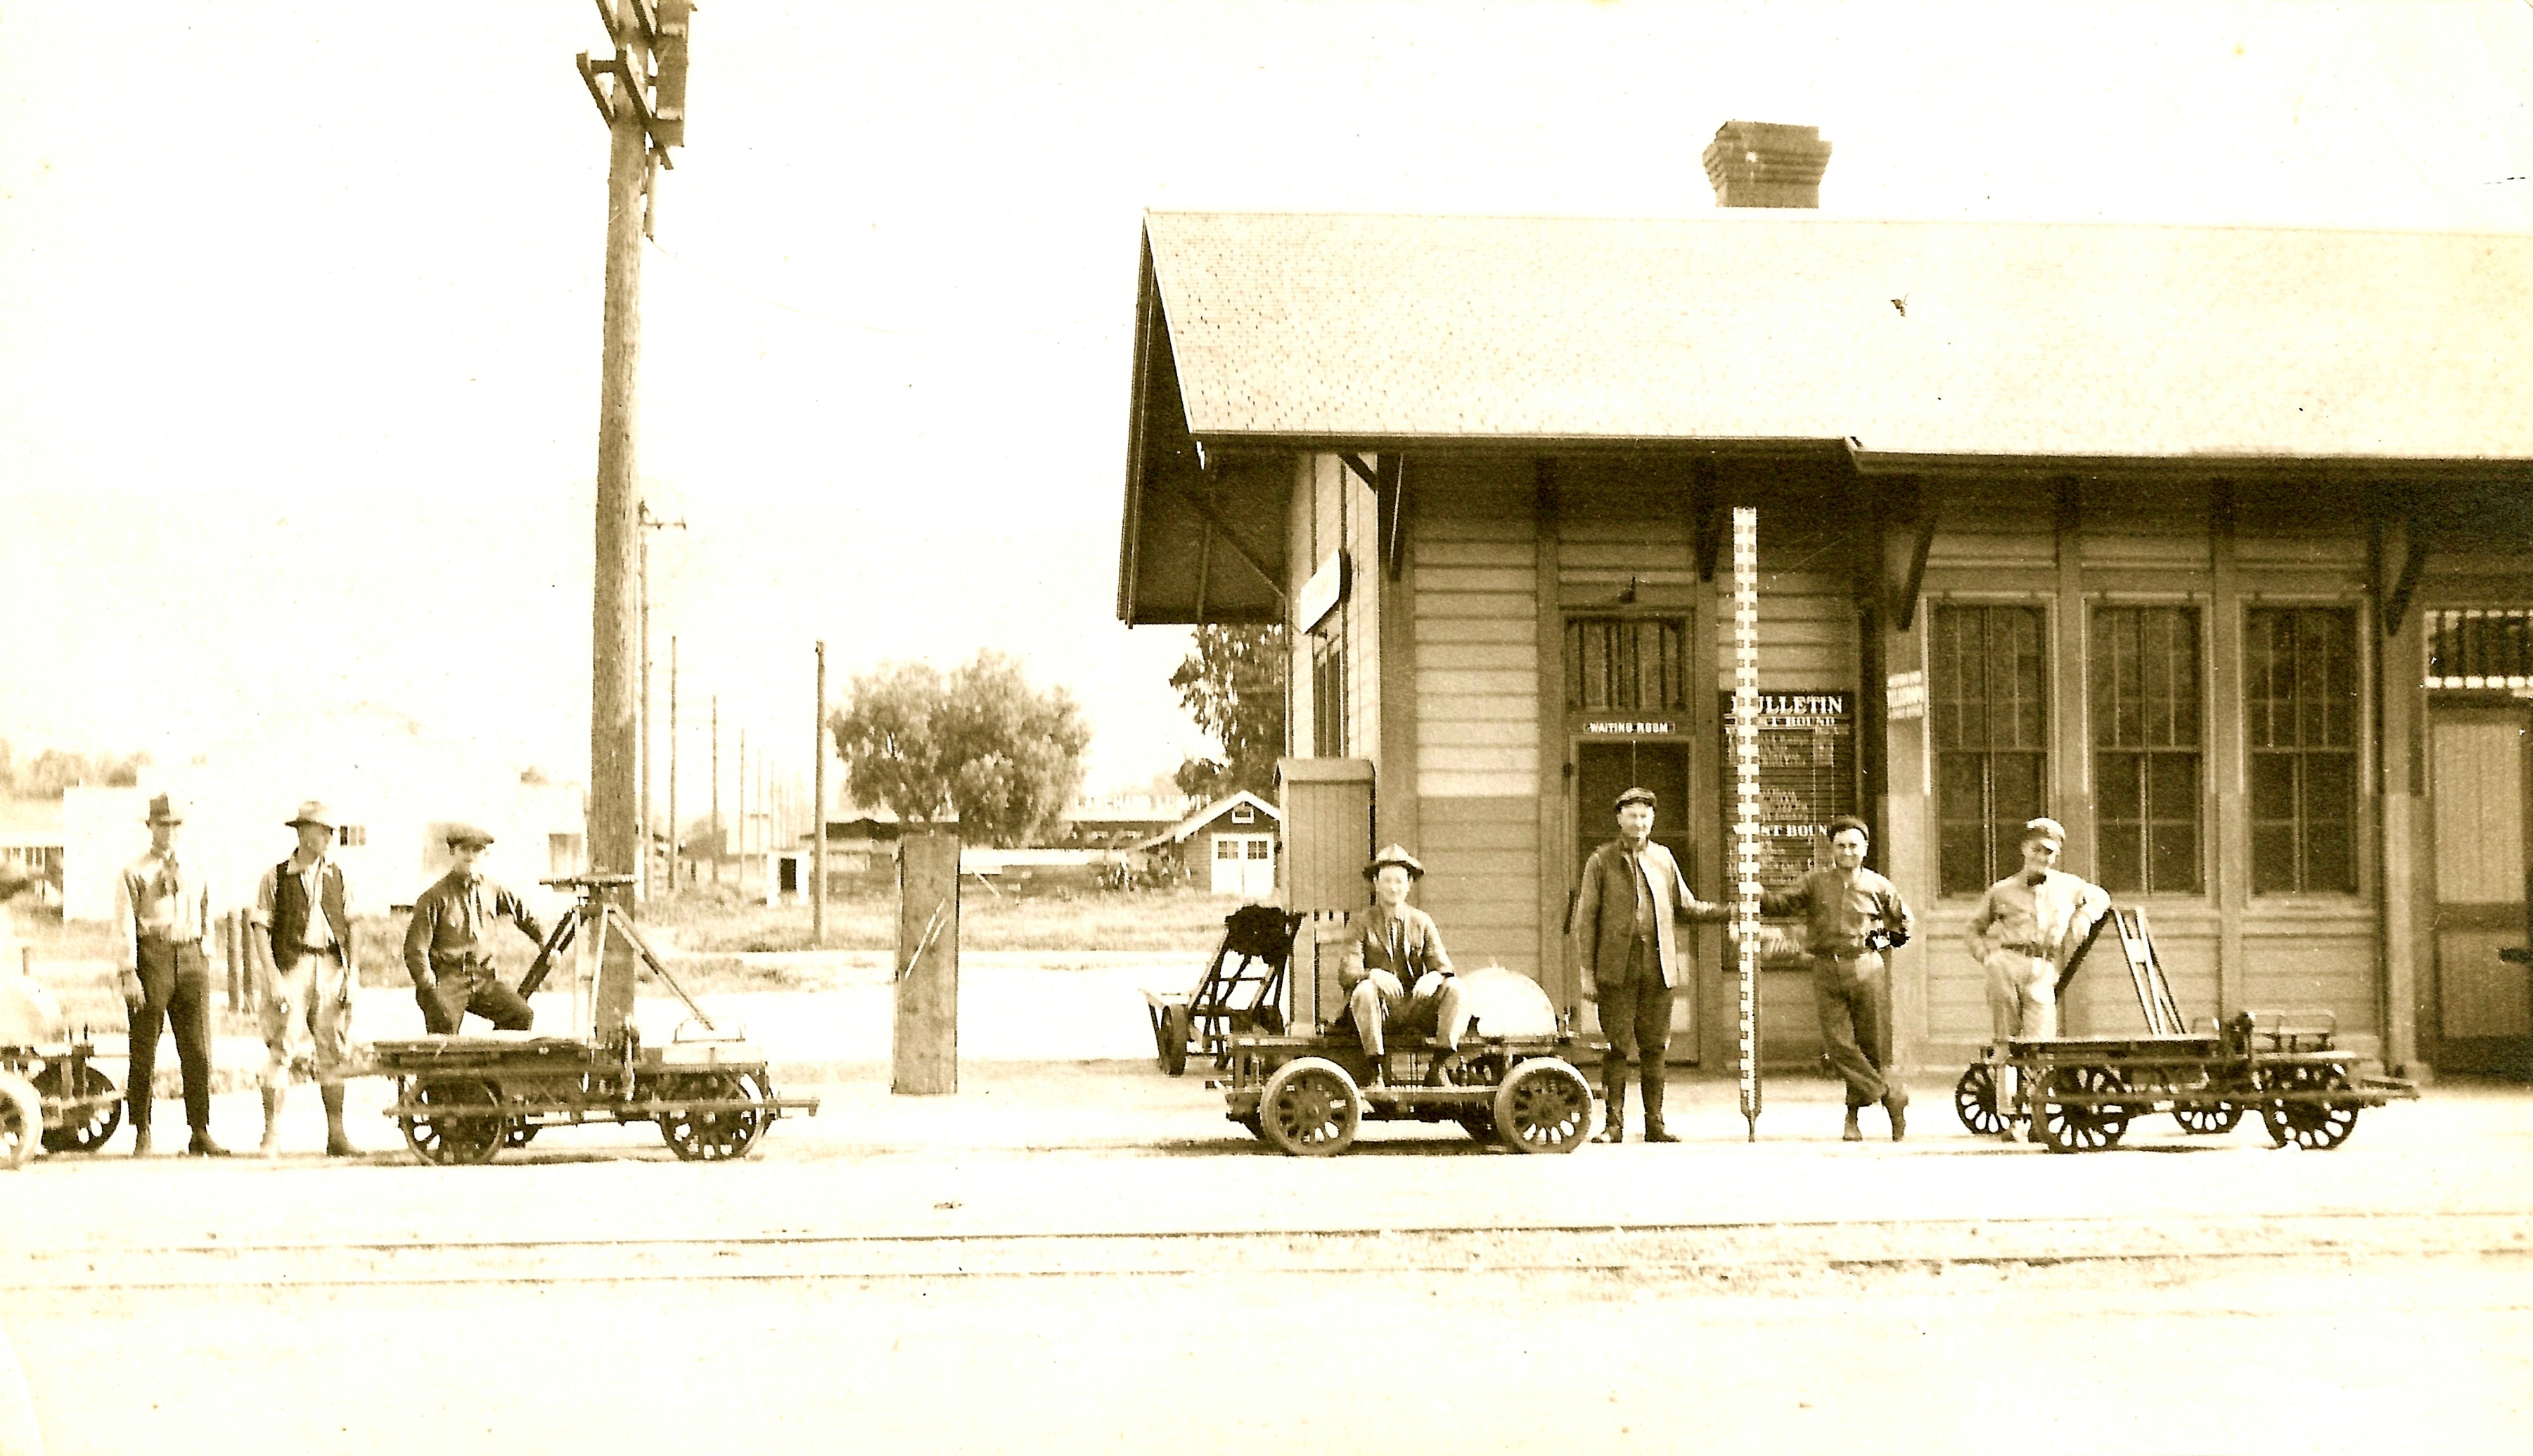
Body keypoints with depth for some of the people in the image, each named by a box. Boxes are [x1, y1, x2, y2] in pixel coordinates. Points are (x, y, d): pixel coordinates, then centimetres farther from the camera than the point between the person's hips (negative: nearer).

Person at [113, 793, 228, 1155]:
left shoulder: (195, 875, 16)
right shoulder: (134, 874, 3)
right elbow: (124, 926, -4)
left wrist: (205, 968, 12)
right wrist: (128, 974, -13)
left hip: (190, 959, 3)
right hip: (150, 959, -3)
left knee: (197, 1051, -2)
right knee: (144, 1054, 1)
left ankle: (201, 1135, 1)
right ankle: (142, 1135, 10)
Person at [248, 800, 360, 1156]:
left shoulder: (338, 877, 11)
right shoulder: (276, 877, 0)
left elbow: (349, 930, 14)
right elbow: (260, 931, -2)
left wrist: (353, 976, 6)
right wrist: (273, 977, -11)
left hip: (331, 967, 4)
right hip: (291, 969, -3)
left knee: (333, 1053, 5)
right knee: (282, 1051, -6)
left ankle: (336, 1135, 11)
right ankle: (272, 1135, -1)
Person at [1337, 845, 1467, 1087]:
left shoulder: (1422, 922, 14)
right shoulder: (1362, 923, 6)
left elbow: (1443, 966, 4)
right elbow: (1346, 974, -7)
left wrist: (1434, 977, -22)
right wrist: (1372, 975, -30)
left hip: (1416, 1007, 2)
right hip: (1380, 1005, -2)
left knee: (1454, 987, -23)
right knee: (1364, 990, -35)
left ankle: (1440, 1068, -23)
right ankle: (1377, 1073, -32)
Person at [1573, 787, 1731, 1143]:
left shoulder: (1663, 858, 13)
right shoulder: (1601, 861, 4)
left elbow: (1685, 906, 20)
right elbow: (1586, 918, 3)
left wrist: (1729, 912, 7)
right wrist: (1587, 972, -2)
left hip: (1658, 966, 3)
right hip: (1617, 967, -3)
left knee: (1654, 1047, 4)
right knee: (1617, 1047, -4)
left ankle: (1655, 1124, 9)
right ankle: (1613, 1124, 2)